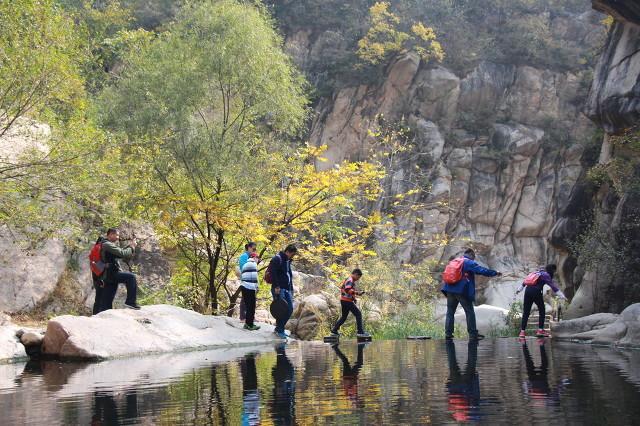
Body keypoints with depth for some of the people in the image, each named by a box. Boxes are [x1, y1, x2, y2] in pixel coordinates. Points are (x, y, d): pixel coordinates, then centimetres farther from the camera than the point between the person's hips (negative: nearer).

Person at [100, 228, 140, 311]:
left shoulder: (112, 245, 25)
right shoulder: (107, 244, -7)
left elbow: (126, 257, 23)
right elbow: (122, 254, -17)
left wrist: (130, 246, 11)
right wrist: (131, 247, -2)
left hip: (109, 277, 10)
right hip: (111, 274, -10)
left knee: (106, 303, 8)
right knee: (131, 277, -23)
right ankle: (130, 302, -23)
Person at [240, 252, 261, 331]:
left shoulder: (245, 264, 23)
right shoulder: (253, 264, -4)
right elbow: (254, 277, -10)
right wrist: (256, 287, -4)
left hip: (244, 286, 9)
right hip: (250, 288, -9)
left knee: (248, 306, 13)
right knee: (251, 306, -5)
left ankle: (248, 323, 14)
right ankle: (250, 324, -6)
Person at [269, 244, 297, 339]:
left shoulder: (288, 261, 19)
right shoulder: (277, 259, -9)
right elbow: (272, 273, -19)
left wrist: (291, 290, 19)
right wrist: (276, 286, -22)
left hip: (287, 289, 9)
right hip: (279, 289, -9)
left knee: (290, 309, 5)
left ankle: (279, 328, 17)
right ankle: (280, 331, 0)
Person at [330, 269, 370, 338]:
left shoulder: (348, 280, 20)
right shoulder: (350, 280, -13)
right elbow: (347, 290, -27)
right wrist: (357, 293, -26)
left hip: (344, 301, 10)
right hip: (347, 301, -10)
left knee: (344, 317, 19)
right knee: (358, 314, -9)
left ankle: (334, 331, 23)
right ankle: (360, 332, -12)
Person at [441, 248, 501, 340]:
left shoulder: (454, 261, 19)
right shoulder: (470, 263, -2)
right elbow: (482, 270, -9)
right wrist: (495, 273, -1)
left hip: (450, 290, 6)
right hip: (462, 291, -6)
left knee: (450, 312, 11)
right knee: (470, 312, 2)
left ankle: (448, 333, 5)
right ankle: (473, 334, 0)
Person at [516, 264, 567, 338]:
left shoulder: (537, 272, 24)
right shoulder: (546, 275, 2)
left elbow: (525, 281, 30)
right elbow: (553, 286, -9)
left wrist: (520, 289, 40)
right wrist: (561, 295, -15)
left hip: (528, 290, 7)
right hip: (536, 291, -7)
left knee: (526, 312, 8)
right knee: (541, 310, 7)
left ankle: (522, 331, 5)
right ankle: (540, 330, 1)